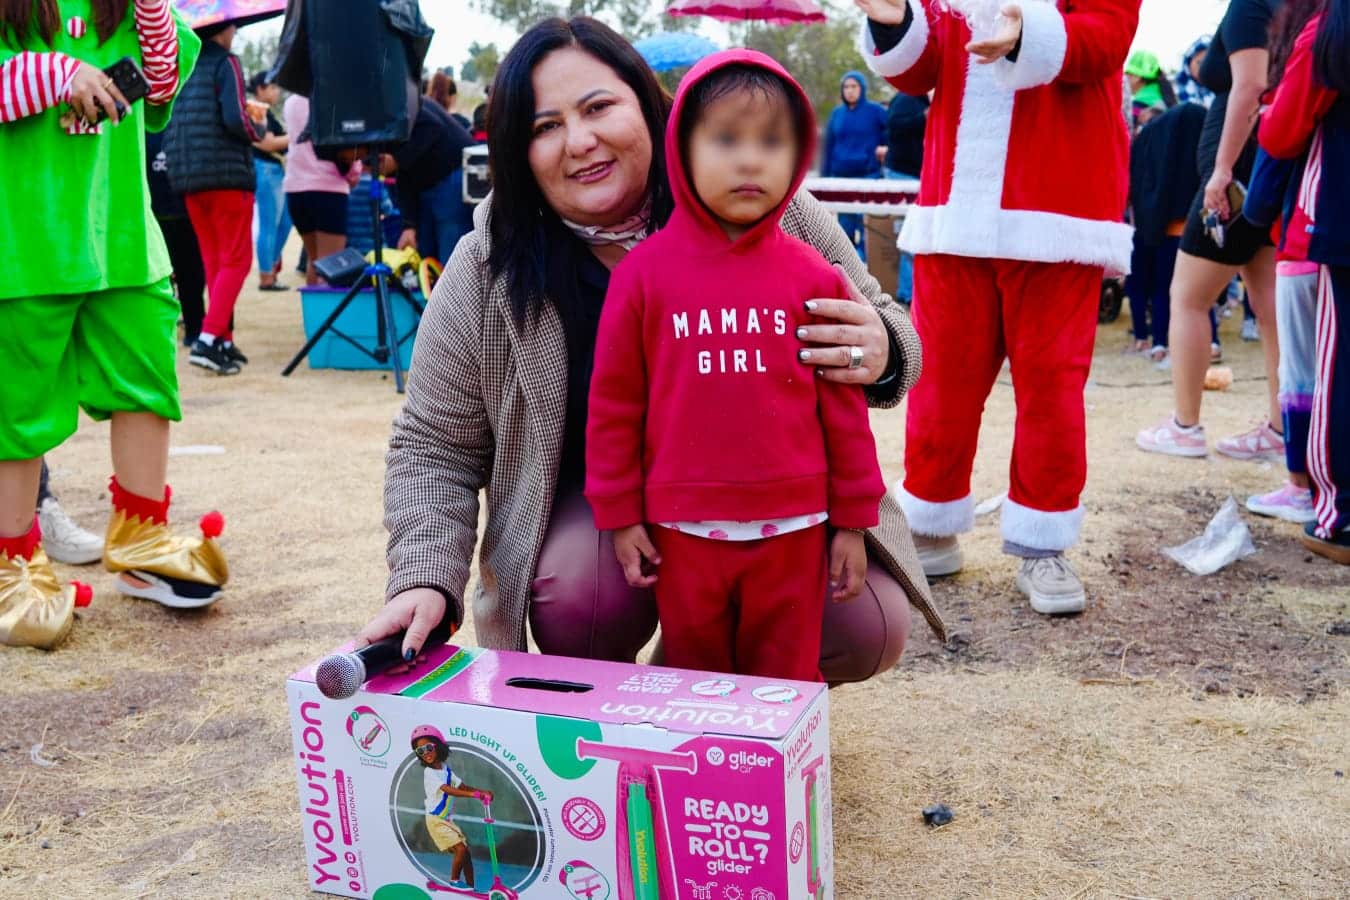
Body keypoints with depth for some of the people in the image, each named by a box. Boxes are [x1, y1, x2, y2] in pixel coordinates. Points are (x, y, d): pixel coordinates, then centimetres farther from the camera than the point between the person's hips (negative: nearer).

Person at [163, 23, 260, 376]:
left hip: (186, 176, 7)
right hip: (227, 174, -7)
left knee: (213, 261, 13)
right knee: (236, 260, -2)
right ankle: (208, 339, -14)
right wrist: (258, 130, 2)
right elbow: (235, 119, -16)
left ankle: (224, 341, 14)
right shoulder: (225, 62, -6)